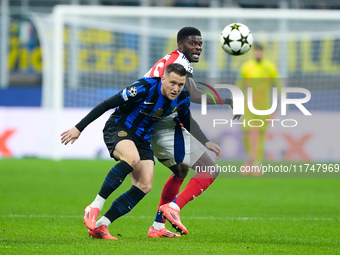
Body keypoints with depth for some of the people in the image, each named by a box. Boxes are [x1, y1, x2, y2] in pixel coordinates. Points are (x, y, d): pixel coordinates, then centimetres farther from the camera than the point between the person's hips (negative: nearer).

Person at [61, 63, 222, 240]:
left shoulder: (182, 98, -7)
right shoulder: (144, 88, -27)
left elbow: (188, 122, 16)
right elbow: (107, 104, -21)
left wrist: (206, 143, 6)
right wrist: (79, 128, -20)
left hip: (142, 138, 7)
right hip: (118, 128, -7)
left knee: (145, 186, -11)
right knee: (132, 157, -39)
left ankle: (100, 225, -10)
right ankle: (94, 208, -33)